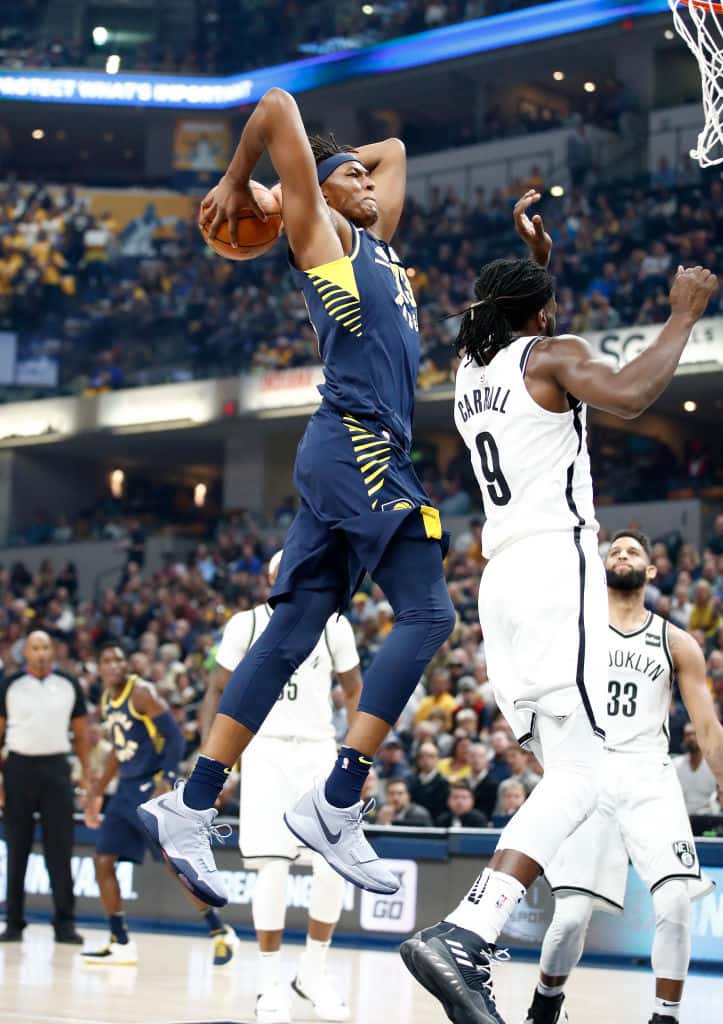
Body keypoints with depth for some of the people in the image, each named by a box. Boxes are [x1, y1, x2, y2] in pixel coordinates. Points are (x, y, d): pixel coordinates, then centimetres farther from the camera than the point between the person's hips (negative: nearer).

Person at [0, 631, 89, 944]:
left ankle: (64, 923, 1)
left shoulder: (69, 685, 5)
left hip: (56, 768, 0)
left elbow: (80, 733, 11)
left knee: (60, 849, -2)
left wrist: (86, 773, 3)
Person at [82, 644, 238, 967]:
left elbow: (175, 737, -16)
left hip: (153, 786, -8)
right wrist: (97, 792, 24)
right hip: (127, 789, 8)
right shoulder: (106, 701, 12)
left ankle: (221, 933, 0)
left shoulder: (142, 693, -12)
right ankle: (120, 944, 8)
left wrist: (167, 781, -26)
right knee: (103, 861, 1)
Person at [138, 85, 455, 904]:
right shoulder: (318, 231, 4)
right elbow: (278, 106, -1)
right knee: (427, 613, -14)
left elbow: (392, 148, 41)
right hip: (354, 444, -8)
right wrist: (236, 183, 10)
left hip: (378, 454, 8)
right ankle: (336, 806, -18)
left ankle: (190, 808, 2)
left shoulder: (374, 239, 26)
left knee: (292, 632, 3)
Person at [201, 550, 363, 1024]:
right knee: (273, 867, -10)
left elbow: (355, 690, 12)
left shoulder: (334, 626, 2)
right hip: (267, 752, -2)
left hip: (318, 750, 2)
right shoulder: (247, 624, -1)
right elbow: (220, 688, 7)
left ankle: (314, 972, 12)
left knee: (334, 869, -7)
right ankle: (271, 982, 1)